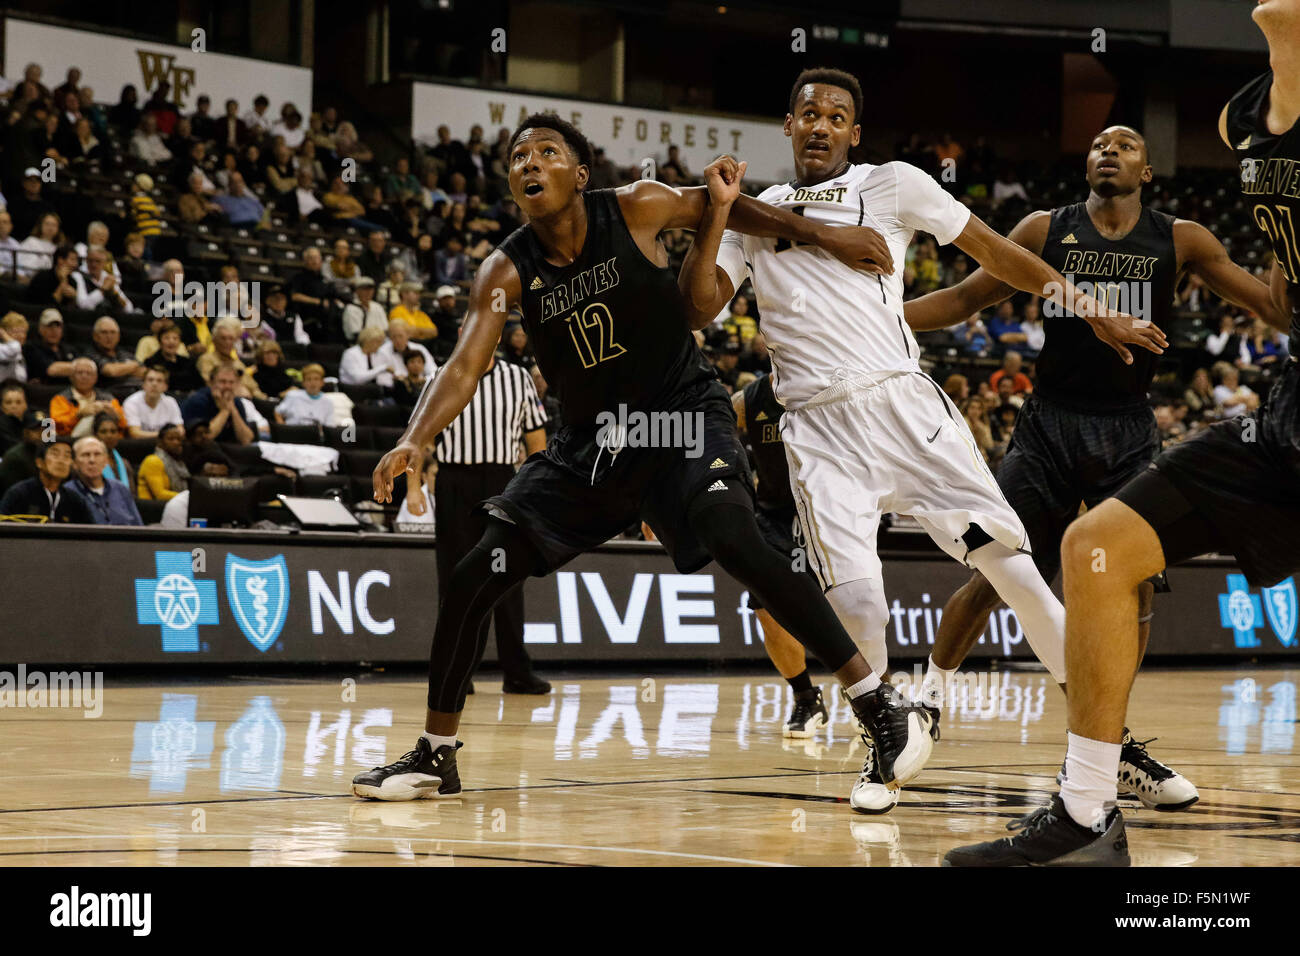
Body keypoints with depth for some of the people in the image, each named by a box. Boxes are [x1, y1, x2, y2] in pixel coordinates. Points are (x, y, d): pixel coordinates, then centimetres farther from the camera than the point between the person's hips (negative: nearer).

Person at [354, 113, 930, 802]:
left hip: (682, 415, -4)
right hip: (590, 439, 4)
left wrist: (823, 235, 5)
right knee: (469, 581, -4)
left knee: (736, 543, -31)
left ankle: (881, 706, -25)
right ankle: (435, 755, 13)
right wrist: (414, 443, -35)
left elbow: (719, 204, 7)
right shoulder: (507, 271, -8)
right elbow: (464, 369, -17)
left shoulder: (636, 209, -12)